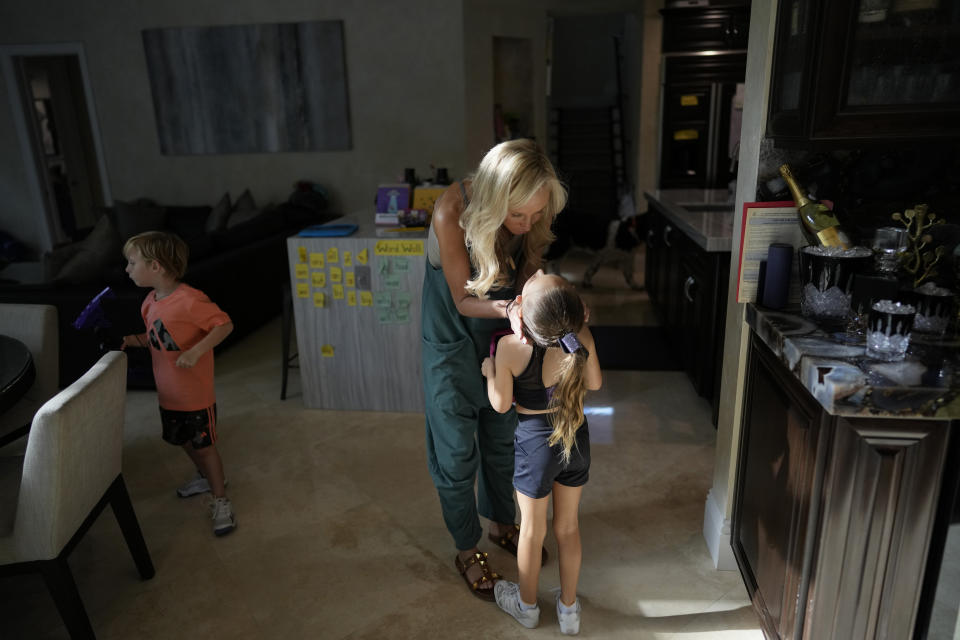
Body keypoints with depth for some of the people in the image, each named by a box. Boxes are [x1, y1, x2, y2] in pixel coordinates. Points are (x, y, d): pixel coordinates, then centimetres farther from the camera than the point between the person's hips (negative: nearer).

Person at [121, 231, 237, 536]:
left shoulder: (189, 301, -25)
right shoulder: (150, 302, 3)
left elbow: (224, 325, -23)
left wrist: (196, 351, -33)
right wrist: (133, 340, -1)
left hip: (196, 394, -8)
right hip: (168, 393, 8)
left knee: (204, 445, 5)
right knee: (184, 441, 24)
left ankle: (220, 499, 22)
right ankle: (206, 476, 49)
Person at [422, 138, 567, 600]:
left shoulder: (534, 212, -18)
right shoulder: (452, 211, -31)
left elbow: (527, 274, -6)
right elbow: (464, 301, -24)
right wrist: (508, 308, -42)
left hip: (504, 334, 5)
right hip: (454, 338, -4)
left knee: (503, 437, 20)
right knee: (457, 451, 8)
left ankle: (502, 523, 46)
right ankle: (466, 549, 32)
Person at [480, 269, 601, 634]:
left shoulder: (511, 347, -26)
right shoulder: (582, 337, -17)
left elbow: (501, 404, -12)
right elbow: (595, 383, 1)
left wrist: (489, 370, 5)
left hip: (536, 443, -3)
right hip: (576, 438, 3)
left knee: (533, 530, 19)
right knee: (568, 526, 21)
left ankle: (526, 605, 42)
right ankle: (569, 608, 40)